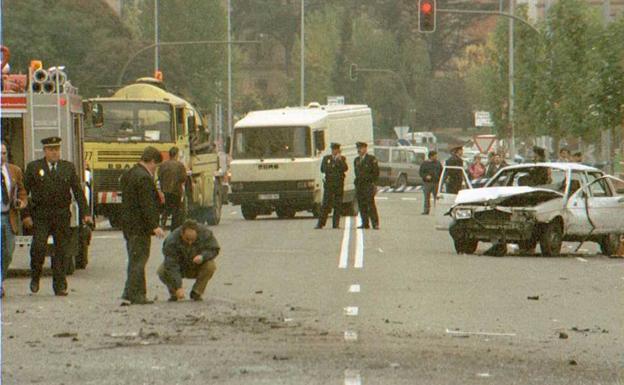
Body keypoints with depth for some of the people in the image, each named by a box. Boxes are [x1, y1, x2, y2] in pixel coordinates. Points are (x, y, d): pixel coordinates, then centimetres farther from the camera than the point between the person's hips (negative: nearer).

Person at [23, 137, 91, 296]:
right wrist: (26, 214, -6)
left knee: (61, 250, 2)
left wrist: (84, 213, -1)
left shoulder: (68, 167, 9)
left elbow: (78, 191, 8)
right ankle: (35, 278, 8)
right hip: (40, 216, -2)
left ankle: (59, 285, 9)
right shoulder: (34, 167, 3)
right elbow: (23, 191, 3)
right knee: (39, 247, -14)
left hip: (62, 216, 2)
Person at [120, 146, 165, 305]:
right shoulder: (144, 178, -17)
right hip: (140, 226, -10)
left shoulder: (129, 174, 14)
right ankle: (136, 295, -4)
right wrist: (154, 226, -21)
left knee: (134, 259, 14)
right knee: (139, 260, -5)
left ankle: (130, 293, 16)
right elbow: (147, 205, -22)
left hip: (128, 224, 10)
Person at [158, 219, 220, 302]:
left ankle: (196, 293, -10)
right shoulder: (171, 241, -32)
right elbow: (171, 266, -35)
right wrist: (178, 287, -42)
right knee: (162, 271, -29)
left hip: (197, 267, 1)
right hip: (180, 268, -1)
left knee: (210, 266, -30)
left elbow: (214, 249, -15)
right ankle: (174, 293, -1)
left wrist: (203, 256, -38)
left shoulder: (205, 233, -26)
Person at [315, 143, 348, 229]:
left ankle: (336, 224, 4)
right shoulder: (326, 158, 10)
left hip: (339, 184, 1)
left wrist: (339, 160, -15)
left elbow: (345, 168, -6)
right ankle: (320, 224, -7)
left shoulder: (342, 159, 10)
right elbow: (323, 169, 1)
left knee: (338, 205, 0)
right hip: (329, 184, -1)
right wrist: (332, 166, -8)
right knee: (326, 205, -6)